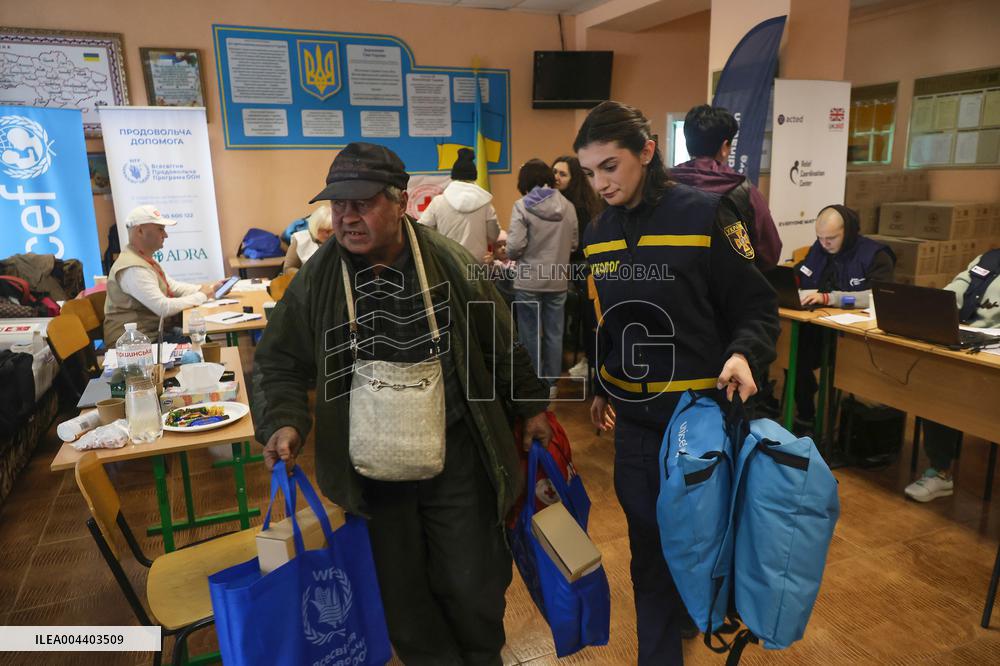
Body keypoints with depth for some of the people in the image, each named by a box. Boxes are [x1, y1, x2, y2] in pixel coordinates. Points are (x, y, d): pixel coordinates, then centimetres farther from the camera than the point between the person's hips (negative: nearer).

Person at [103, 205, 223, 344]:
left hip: (155, 330, 10)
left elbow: (173, 286, 19)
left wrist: (210, 289, 6)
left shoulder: (146, 259, 12)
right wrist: (201, 296, -16)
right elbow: (163, 308, -27)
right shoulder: (133, 268, -22)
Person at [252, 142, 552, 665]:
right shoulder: (315, 280, -7)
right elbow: (280, 361, 4)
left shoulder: (448, 262, -9)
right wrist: (284, 420, -14)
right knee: (400, 589, 16)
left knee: (473, 583, 13)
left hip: (456, 458, 0)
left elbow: (499, 342, 4)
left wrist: (529, 406, 11)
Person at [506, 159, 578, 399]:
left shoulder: (522, 206, -11)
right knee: (554, 334, 13)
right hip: (558, 280, 4)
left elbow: (515, 246, -16)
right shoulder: (568, 206, 2)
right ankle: (551, 384, 22)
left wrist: (510, 255, 5)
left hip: (528, 281, -3)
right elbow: (574, 244, 8)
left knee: (530, 335, 8)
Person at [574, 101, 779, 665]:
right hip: (633, 416, 4)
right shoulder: (597, 235, 4)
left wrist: (744, 354, -25)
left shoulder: (706, 214, -11)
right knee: (649, 546, 12)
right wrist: (599, 388, 16)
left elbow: (758, 305, -7)